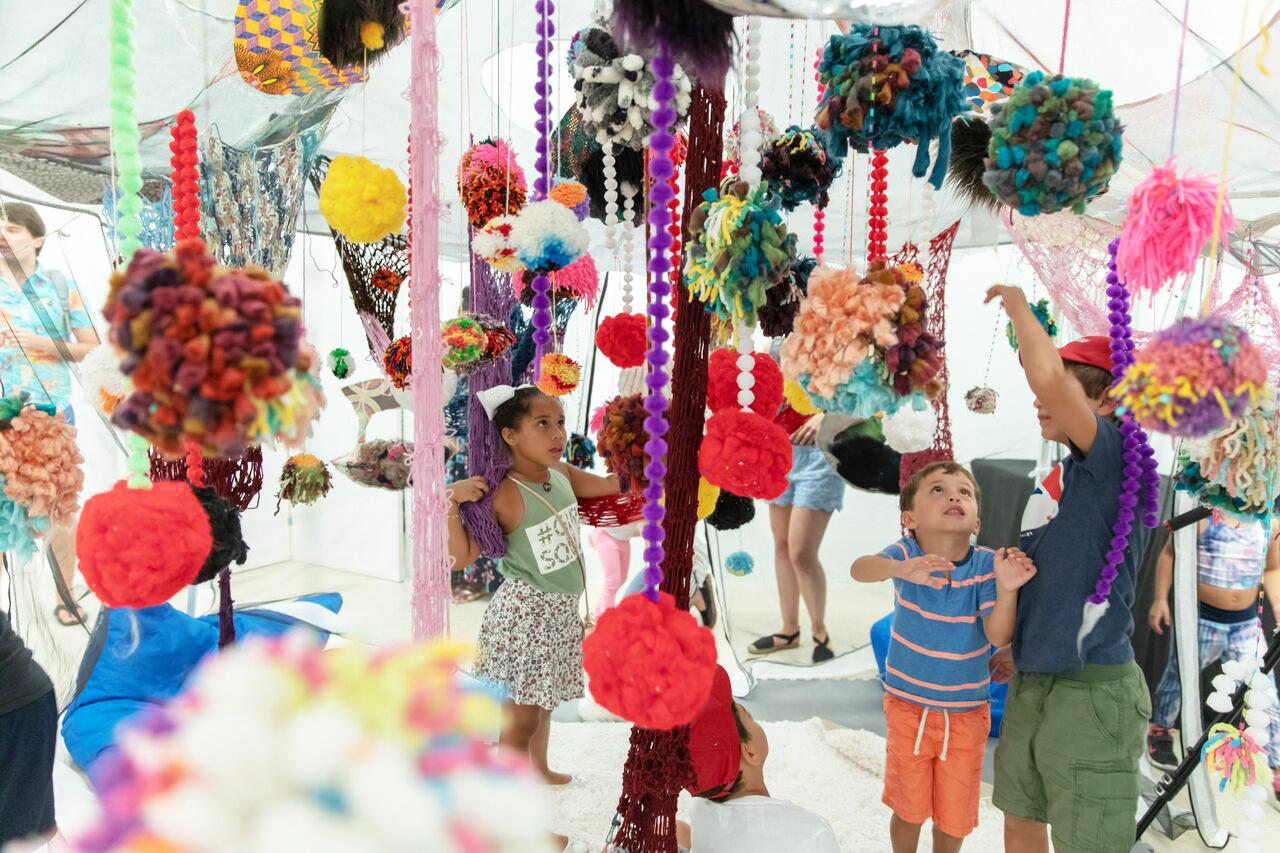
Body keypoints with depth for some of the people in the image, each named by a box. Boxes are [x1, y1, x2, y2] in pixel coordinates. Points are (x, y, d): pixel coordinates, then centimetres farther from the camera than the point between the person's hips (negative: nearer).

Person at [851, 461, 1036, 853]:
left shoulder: (986, 564, -15)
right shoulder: (906, 552, -17)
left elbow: (999, 636, -21)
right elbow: (860, 568, -38)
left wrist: (1006, 589, -39)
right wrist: (901, 569, -59)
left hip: (966, 712, 1)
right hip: (908, 707, -1)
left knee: (955, 815, 17)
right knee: (909, 810, 15)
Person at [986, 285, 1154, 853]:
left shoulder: (1122, 458, -15)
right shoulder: (1052, 479, 11)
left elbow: (1047, 377, -32)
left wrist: (1018, 305, -16)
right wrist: (1014, 647, 17)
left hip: (1093, 688, -8)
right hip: (1031, 682, 9)